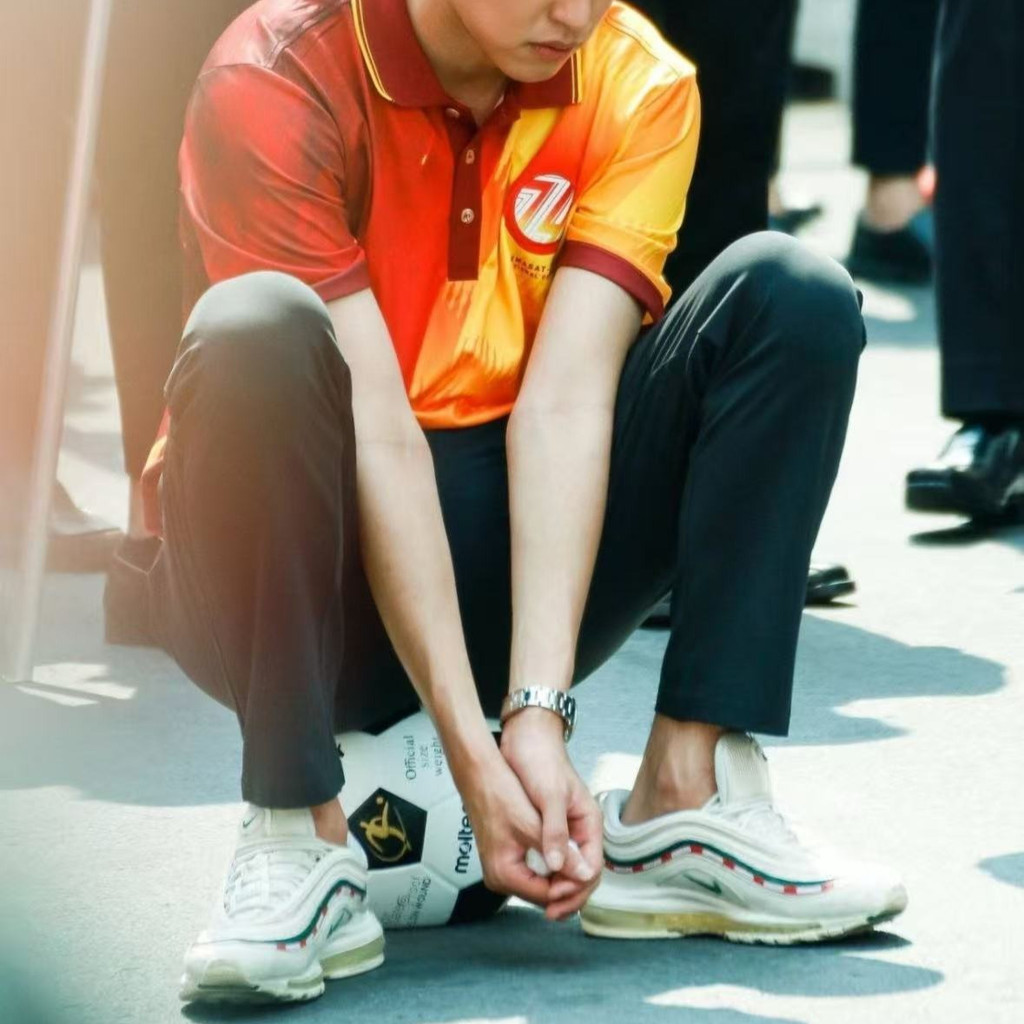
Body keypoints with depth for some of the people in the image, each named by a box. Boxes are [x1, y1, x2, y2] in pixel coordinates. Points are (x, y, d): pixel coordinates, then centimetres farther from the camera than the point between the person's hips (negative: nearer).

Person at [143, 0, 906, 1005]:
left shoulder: (639, 86, -5)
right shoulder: (276, 83, -17)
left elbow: (566, 402, -15)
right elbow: (376, 431, -23)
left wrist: (538, 710, -26)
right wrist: (472, 747, -28)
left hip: (522, 557, 4)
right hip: (314, 582, -4)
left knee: (793, 295, -13)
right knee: (256, 328, -34)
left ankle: (683, 807, -17)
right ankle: (300, 846, -26)